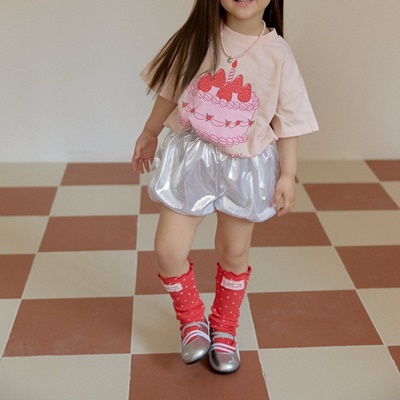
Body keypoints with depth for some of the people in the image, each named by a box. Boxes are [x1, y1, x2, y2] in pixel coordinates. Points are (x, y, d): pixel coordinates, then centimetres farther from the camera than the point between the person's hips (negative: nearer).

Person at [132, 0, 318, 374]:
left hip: (246, 167, 0)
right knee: (168, 249, -2)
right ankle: (193, 320, 27)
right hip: (192, 159, 1)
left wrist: (287, 174, -4)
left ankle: (224, 329, 39)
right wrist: (150, 134, 14)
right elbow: (169, 89, 6)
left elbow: (287, 120, -4)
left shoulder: (277, 52, -9)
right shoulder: (197, 38, -6)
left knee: (233, 252, 13)